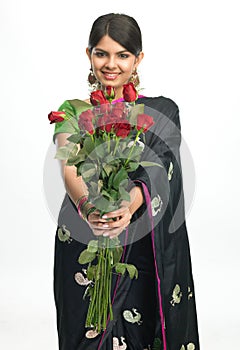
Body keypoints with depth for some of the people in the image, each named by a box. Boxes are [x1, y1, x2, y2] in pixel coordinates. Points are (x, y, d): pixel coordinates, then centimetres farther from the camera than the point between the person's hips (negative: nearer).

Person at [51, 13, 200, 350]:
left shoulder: (162, 112, 2)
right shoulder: (73, 111, 4)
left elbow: (155, 171, -15)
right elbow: (70, 170, -14)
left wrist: (129, 205, -36)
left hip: (143, 249, 0)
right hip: (82, 246, 1)